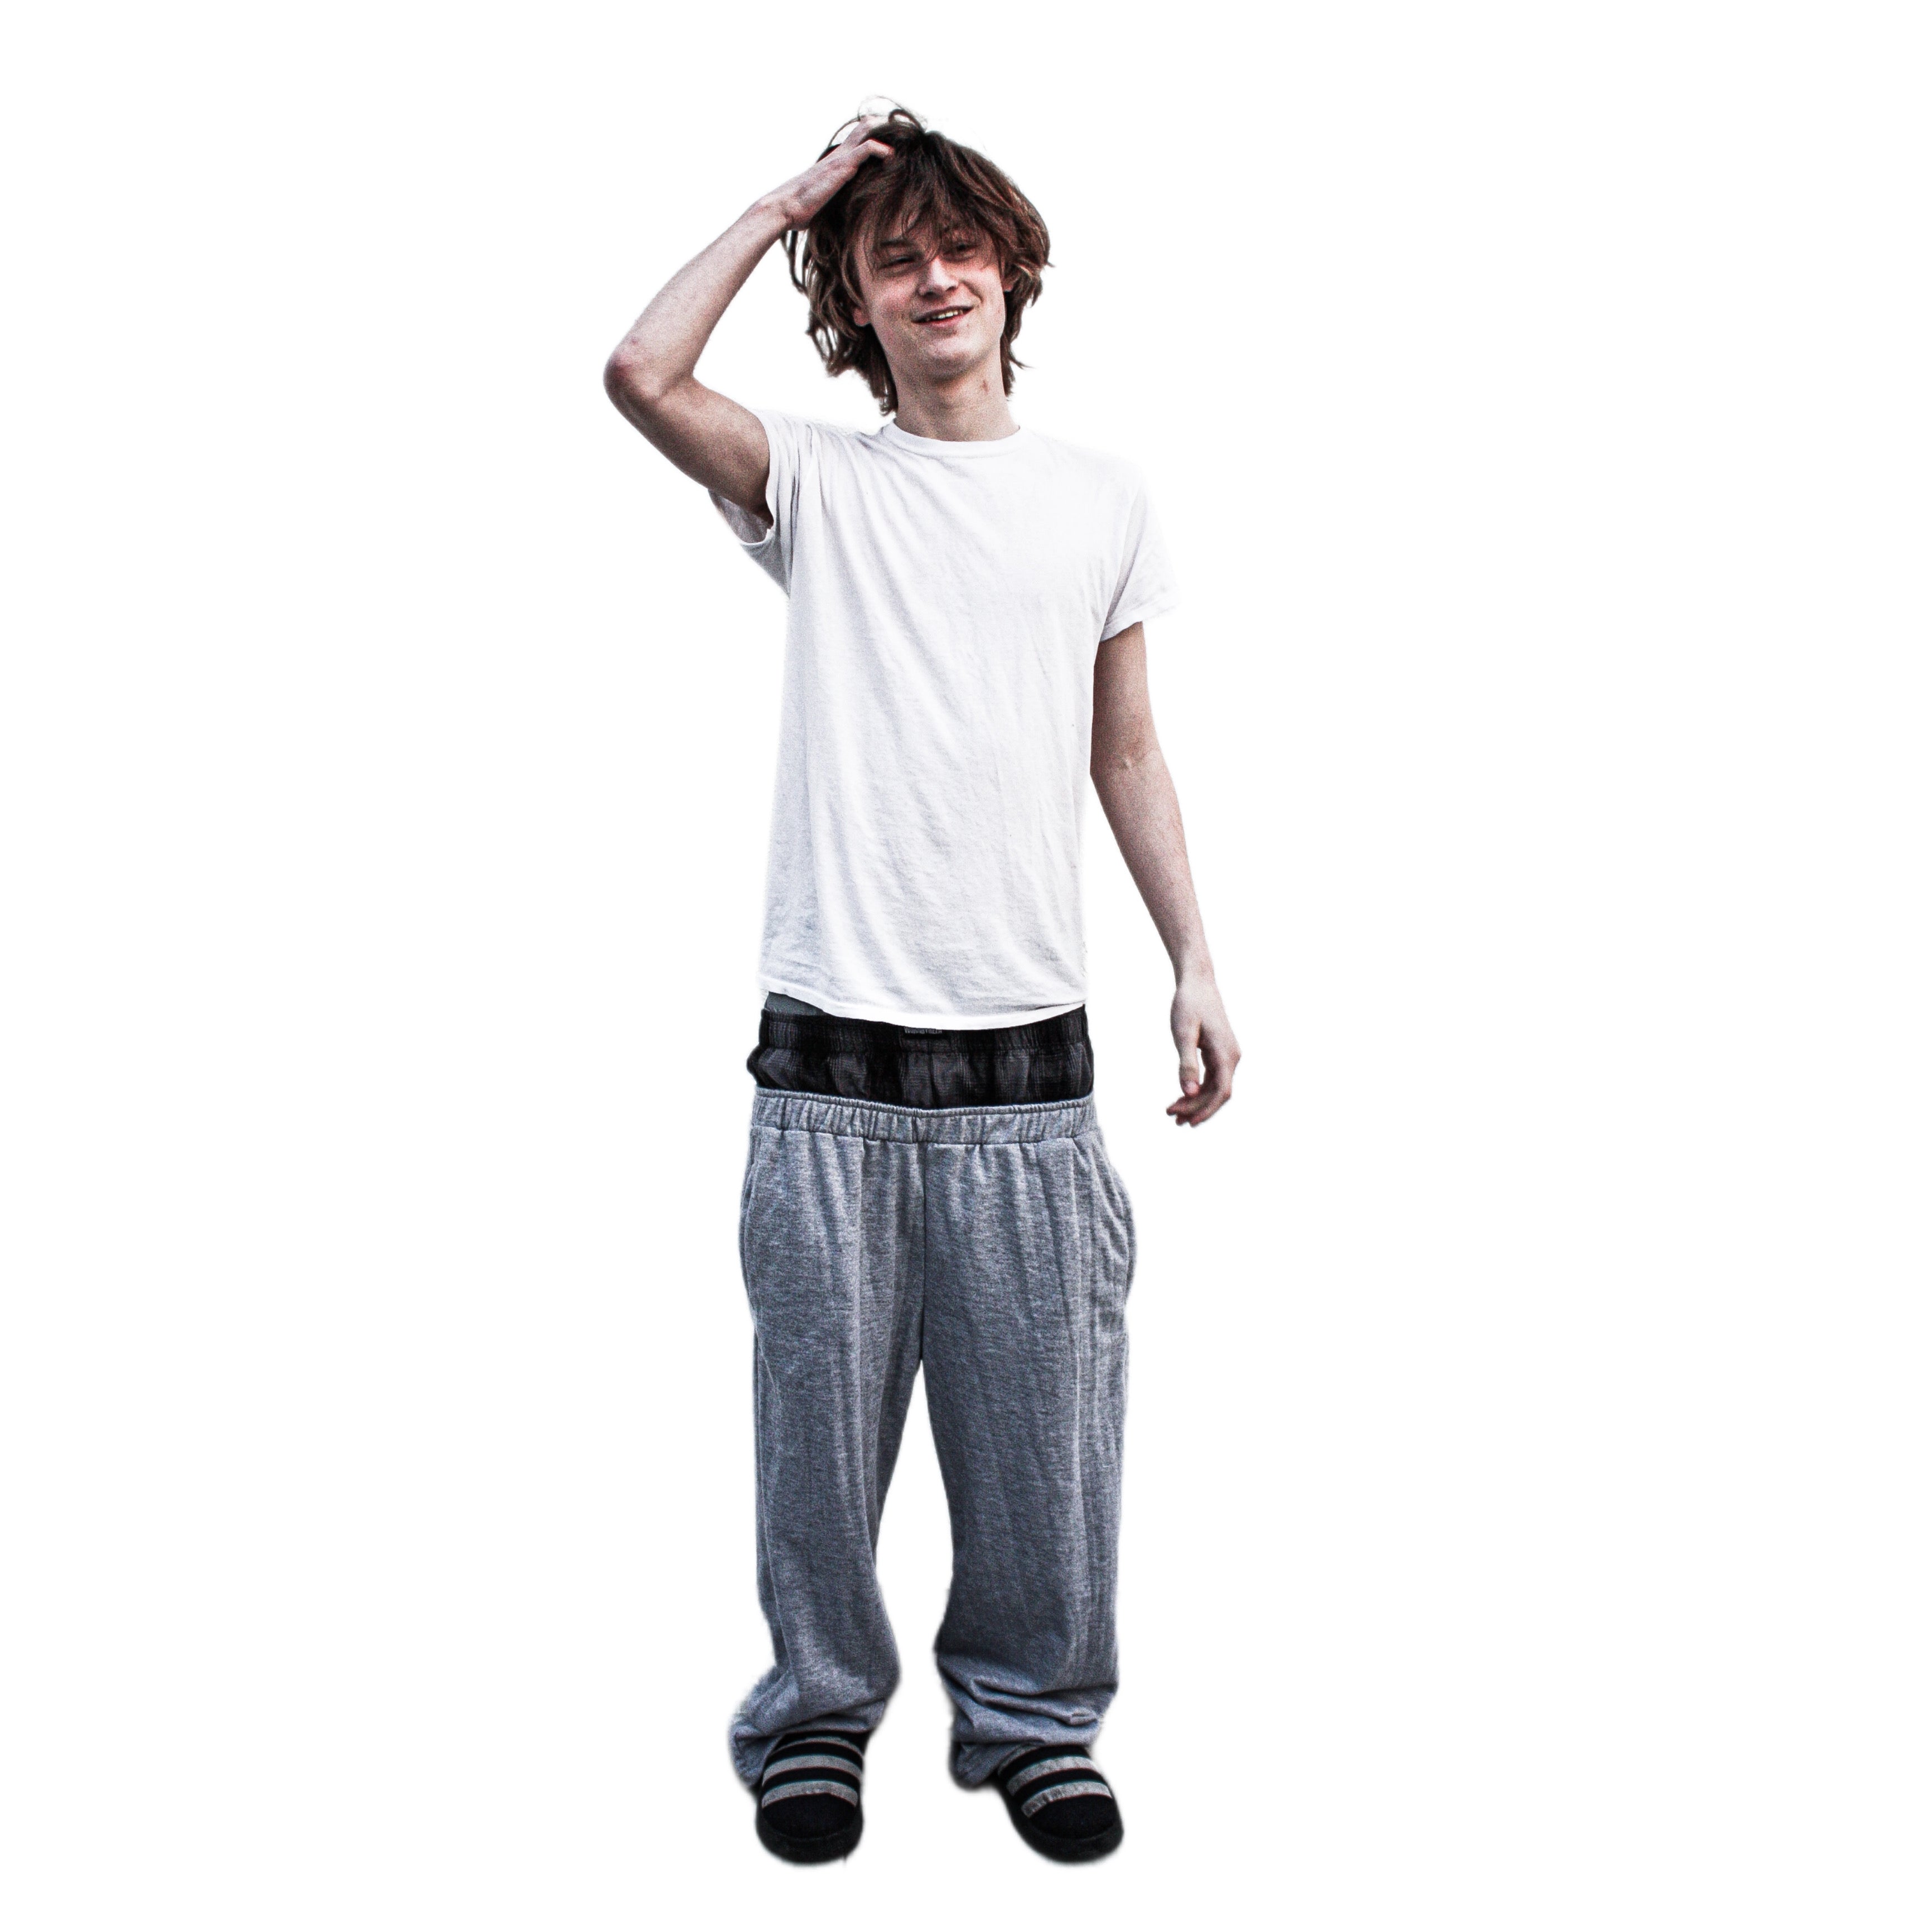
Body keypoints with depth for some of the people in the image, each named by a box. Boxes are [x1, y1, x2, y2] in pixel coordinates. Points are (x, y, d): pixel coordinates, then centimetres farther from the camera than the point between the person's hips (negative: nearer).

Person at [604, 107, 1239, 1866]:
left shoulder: (1105, 501, 11)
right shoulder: (818, 484, 5)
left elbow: (1128, 756, 15)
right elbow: (641, 374, -12)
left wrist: (1194, 962, 8)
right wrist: (788, 202, 0)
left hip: (1029, 1059, 2)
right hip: (833, 1057, -1)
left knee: (1041, 1421, 7)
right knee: (824, 1413, 7)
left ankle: (1035, 1715, 28)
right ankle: (817, 1711, 28)